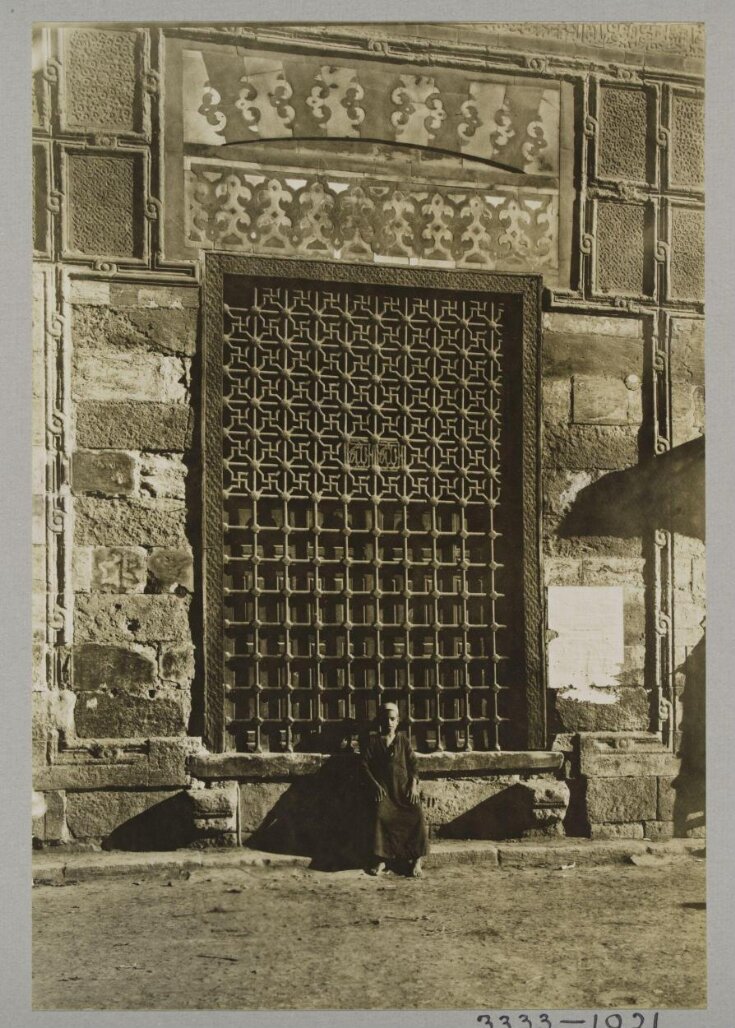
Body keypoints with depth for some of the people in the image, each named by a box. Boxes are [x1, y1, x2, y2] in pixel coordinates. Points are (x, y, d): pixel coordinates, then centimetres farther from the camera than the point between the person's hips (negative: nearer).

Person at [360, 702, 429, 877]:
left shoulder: (403, 741, 18)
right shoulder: (373, 741, 14)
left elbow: (413, 764, 11)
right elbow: (365, 765, 6)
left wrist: (413, 784, -6)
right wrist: (375, 785, -8)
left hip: (404, 788, 1)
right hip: (383, 788, -1)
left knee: (417, 813, -27)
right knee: (380, 814, -33)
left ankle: (416, 859, -21)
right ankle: (380, 859, -24)